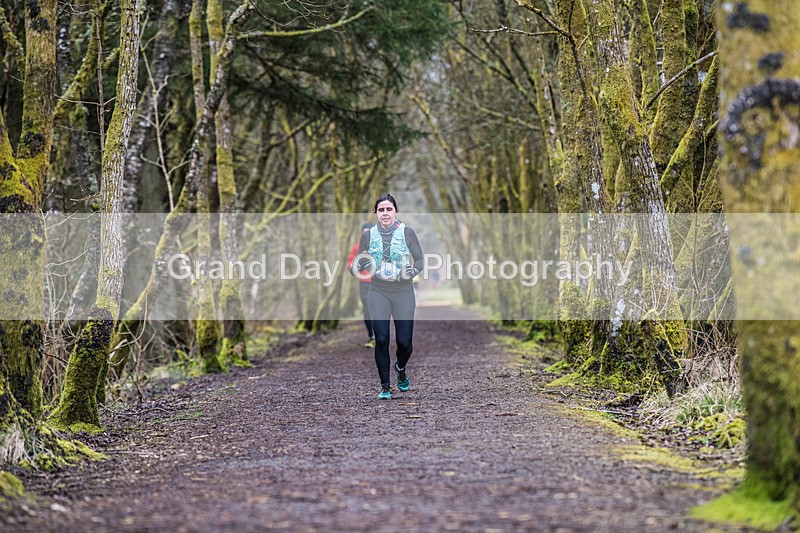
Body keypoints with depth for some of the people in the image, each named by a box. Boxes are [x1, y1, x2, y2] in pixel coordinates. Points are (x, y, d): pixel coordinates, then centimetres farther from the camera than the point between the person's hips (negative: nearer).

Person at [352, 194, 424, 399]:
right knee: (381, 339, -10)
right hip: (378, 293, 1)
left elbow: (420, 258, 2)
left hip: (403, 292, -1)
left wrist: (414, 271, -17)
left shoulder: (406, 232, -3)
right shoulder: (368, 235, 3)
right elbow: (359, 263, 10)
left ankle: (401, 368, 34)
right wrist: (361, 264, -13)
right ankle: (385, 386, 3)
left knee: (404, 341, -1)